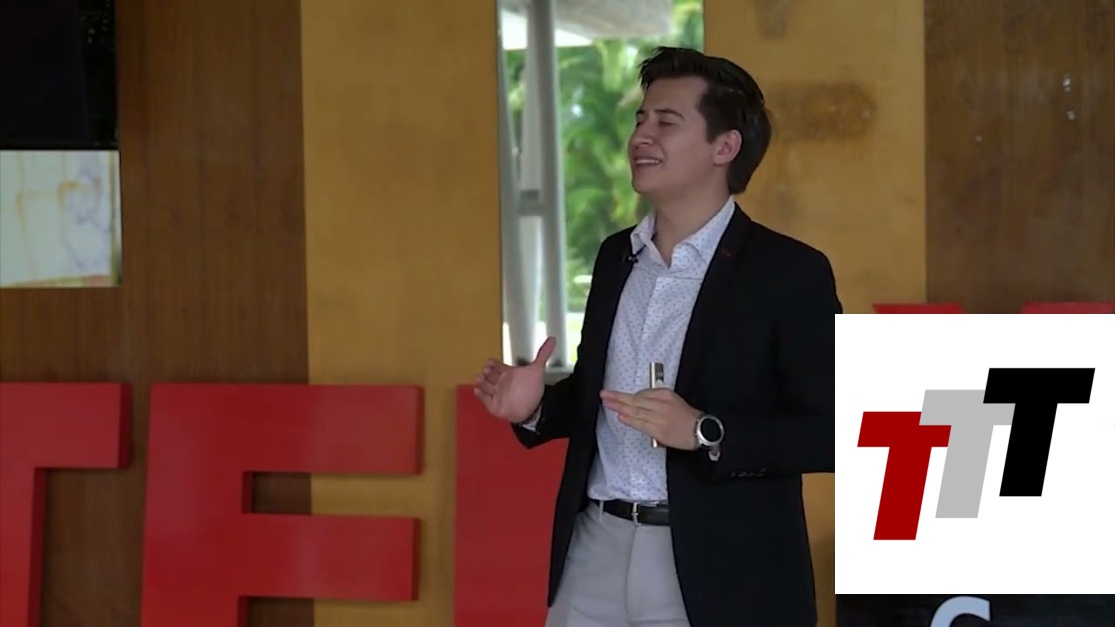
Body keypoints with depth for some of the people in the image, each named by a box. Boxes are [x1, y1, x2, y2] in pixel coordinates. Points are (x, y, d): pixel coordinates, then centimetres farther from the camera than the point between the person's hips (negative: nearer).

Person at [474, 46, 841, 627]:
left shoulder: (789, 272, -8)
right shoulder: (615, 256, 12)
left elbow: (832, 432, -12)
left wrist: (704, 433, -22)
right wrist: (536, 408, 1)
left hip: (719, 571, -5)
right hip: (597, 550, 6)